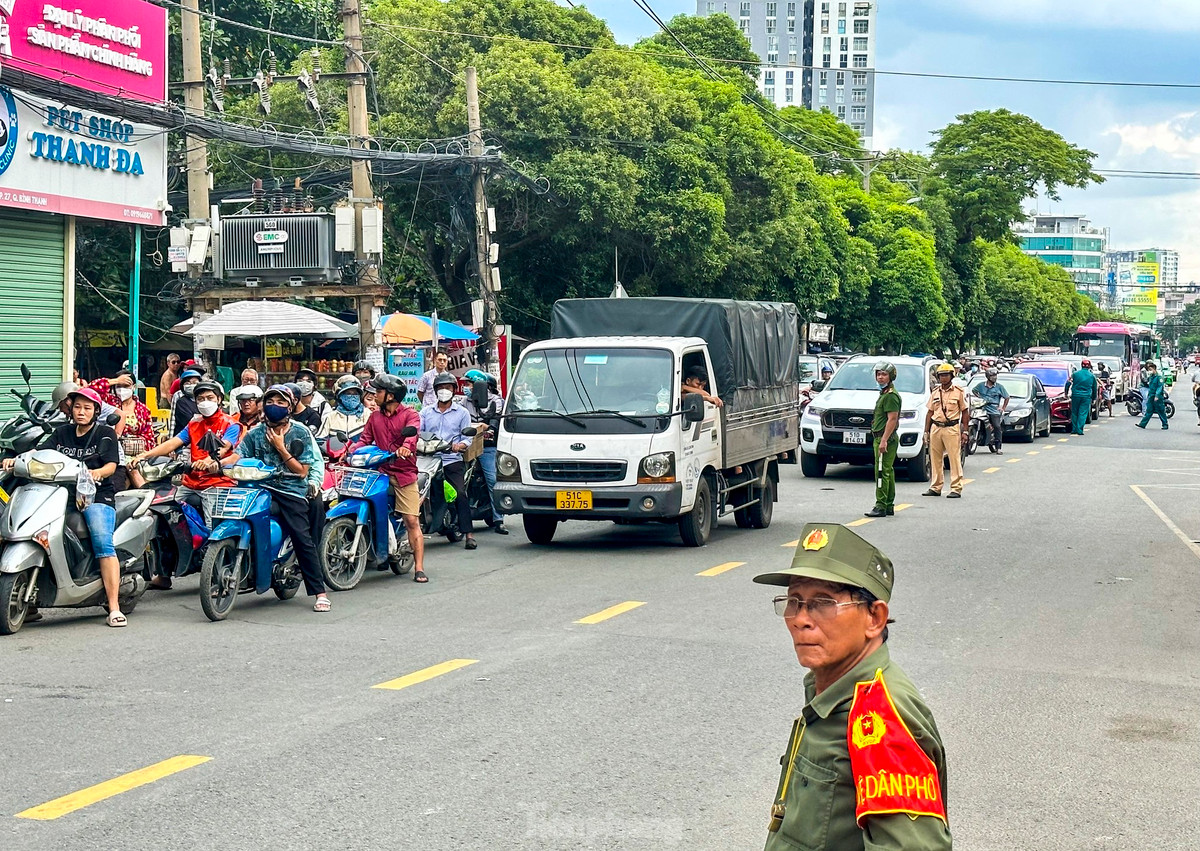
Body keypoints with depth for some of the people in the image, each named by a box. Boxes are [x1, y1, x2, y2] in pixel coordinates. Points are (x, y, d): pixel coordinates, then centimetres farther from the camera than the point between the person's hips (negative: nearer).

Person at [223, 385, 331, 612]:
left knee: (302, 538, -15)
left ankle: (319, 592, -9)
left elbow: (302, 471, 0)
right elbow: (238, 456, -1)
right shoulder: (256, 432, 11)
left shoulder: (301, 433, 3)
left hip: (291, 492, -3)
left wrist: (280, 448, -8)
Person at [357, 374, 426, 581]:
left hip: (404, 473, -4)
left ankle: (419, 568, -7)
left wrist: (406, 447, -40)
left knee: (412, 521, -7)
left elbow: (412, 432, -18)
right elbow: (365, 439, 12)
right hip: (379, 471, 4)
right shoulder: (375, 416, 19)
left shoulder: (410, 415, 1)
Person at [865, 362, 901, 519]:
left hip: (886, 438, -11)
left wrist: (884, 440, -25)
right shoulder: (884, 393, 19)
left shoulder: (891, 395, -14)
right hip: (882, 438, 11)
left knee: (882, 472, -11)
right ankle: (889, 506, 17)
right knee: (888, 472, 13)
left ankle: (881, 506, -13)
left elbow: (892, 419, -21)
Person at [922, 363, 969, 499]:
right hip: (936, 428, 5)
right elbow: (930, 413, 16)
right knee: (935, 458, 5)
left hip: (952, 429, -4)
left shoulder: (959, 392, 2)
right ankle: (936, 487, 12)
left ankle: (956, 488, -5)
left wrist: (965, 431, -5)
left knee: (954, 458, -6)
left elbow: (965, 412, 1)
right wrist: (926, 431, 10)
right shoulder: (935, 392, 13)